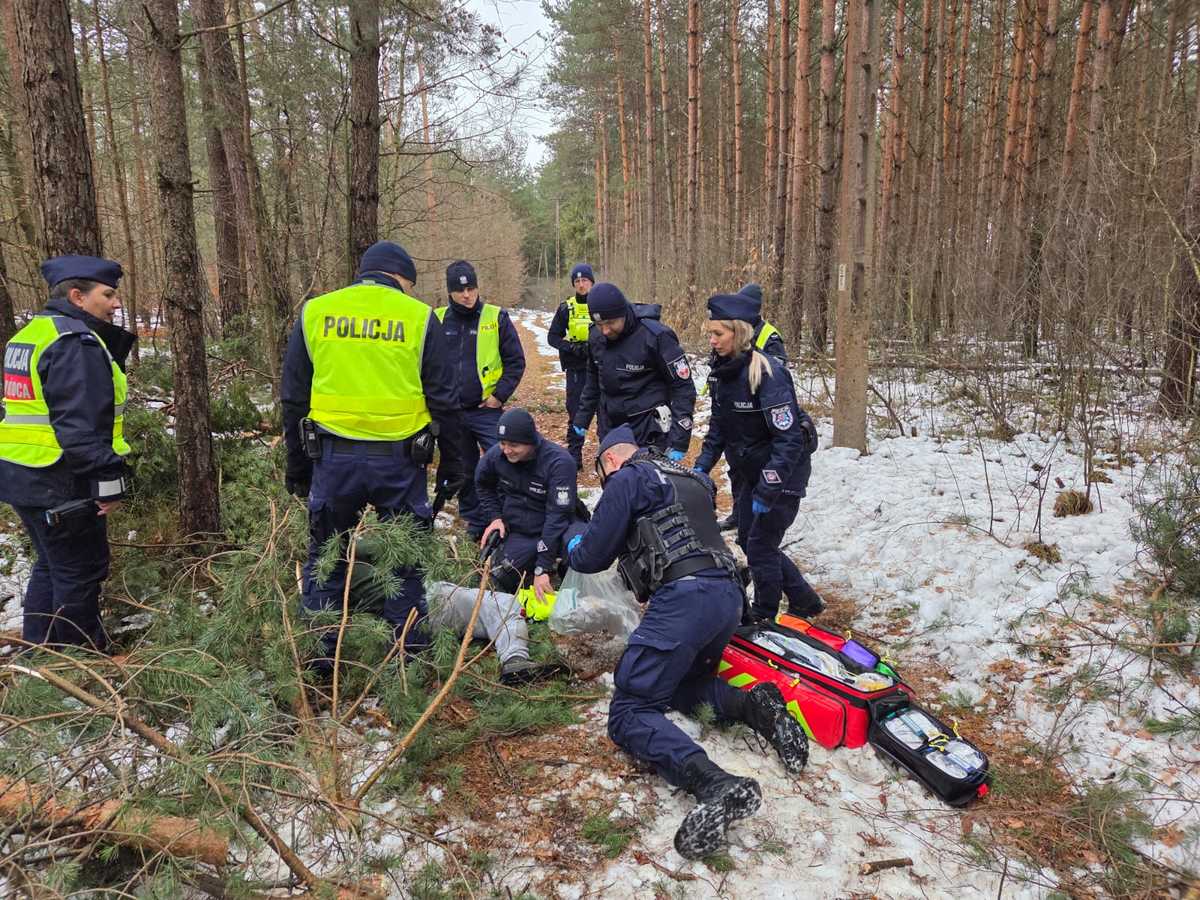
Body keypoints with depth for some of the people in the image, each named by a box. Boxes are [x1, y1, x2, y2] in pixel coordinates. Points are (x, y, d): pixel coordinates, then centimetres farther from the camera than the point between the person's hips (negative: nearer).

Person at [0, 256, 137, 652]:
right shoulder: (74, 342, -19)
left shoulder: (33, 333, 14)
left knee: (51, 566, 22)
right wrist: (109, 480, -21)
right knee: (80, 572, 3)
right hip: (60, 485, -10)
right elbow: (81, 426, -24)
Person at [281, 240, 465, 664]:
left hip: (333, 457, 2)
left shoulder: (314, 313, 7)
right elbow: (444, 401, 0)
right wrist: (452, 465, 9)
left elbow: (293, 399, 10)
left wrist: (297, 466, 18)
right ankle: (408, 648, 21)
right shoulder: (419, 317, 1)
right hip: (399, 459, -1)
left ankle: (320, 652, 24)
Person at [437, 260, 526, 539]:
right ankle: (476, 522, 26)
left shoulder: (496, 318, -3)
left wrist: (500, 395, -8)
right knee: (465, 471, 12)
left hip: (487, 409, -3)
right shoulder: (437, 320, 4)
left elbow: (515, 361, -1)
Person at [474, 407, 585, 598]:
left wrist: (542, 568, -29)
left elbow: (557, 515, -27)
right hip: (519, 535, 5)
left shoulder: (559, 462, -25)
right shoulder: (496, 455, -10)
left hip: (557, 530, -5)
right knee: (503, 580, -15)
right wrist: (495, 516, -2)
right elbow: (483, 484, 14)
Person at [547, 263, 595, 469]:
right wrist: (572, 348, -11)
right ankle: (574, 456, 11)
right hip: (576, 369, 1)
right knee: (575, 412, 3)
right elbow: (553, 337, 6)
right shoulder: (566, 308, 4)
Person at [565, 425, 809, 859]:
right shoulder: (691, 478, 26)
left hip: (684, 597, -8)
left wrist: (572, 546, 27)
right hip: (729, 595, 8)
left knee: (630, 713, -7)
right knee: (678, 688, 27)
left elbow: (592, 557, 4)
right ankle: (755, 705, -2)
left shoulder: (627, 478, 4)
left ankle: (715, 786, -33)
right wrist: (627, 551, 44)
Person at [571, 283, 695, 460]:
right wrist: (582, 417, 19)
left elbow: (683, 387, -14)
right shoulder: (596, 338, 0)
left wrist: (678, 441, -18)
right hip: (610, 428, 5)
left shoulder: (656, 337, -17)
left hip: (649, 432, -5)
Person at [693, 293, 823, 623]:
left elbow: (789, 438, -27)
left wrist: (766, 492, -27)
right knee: (748, 539, 14)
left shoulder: (766, 372, -25)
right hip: (754, 471, 9)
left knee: (760, 545, -3)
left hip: (784, 473, -8)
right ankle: (805, 601, 30)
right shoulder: (722, 369, -1)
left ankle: (765, 619, 18)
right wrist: (702, 466, -1)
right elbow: (718, 425, 10)